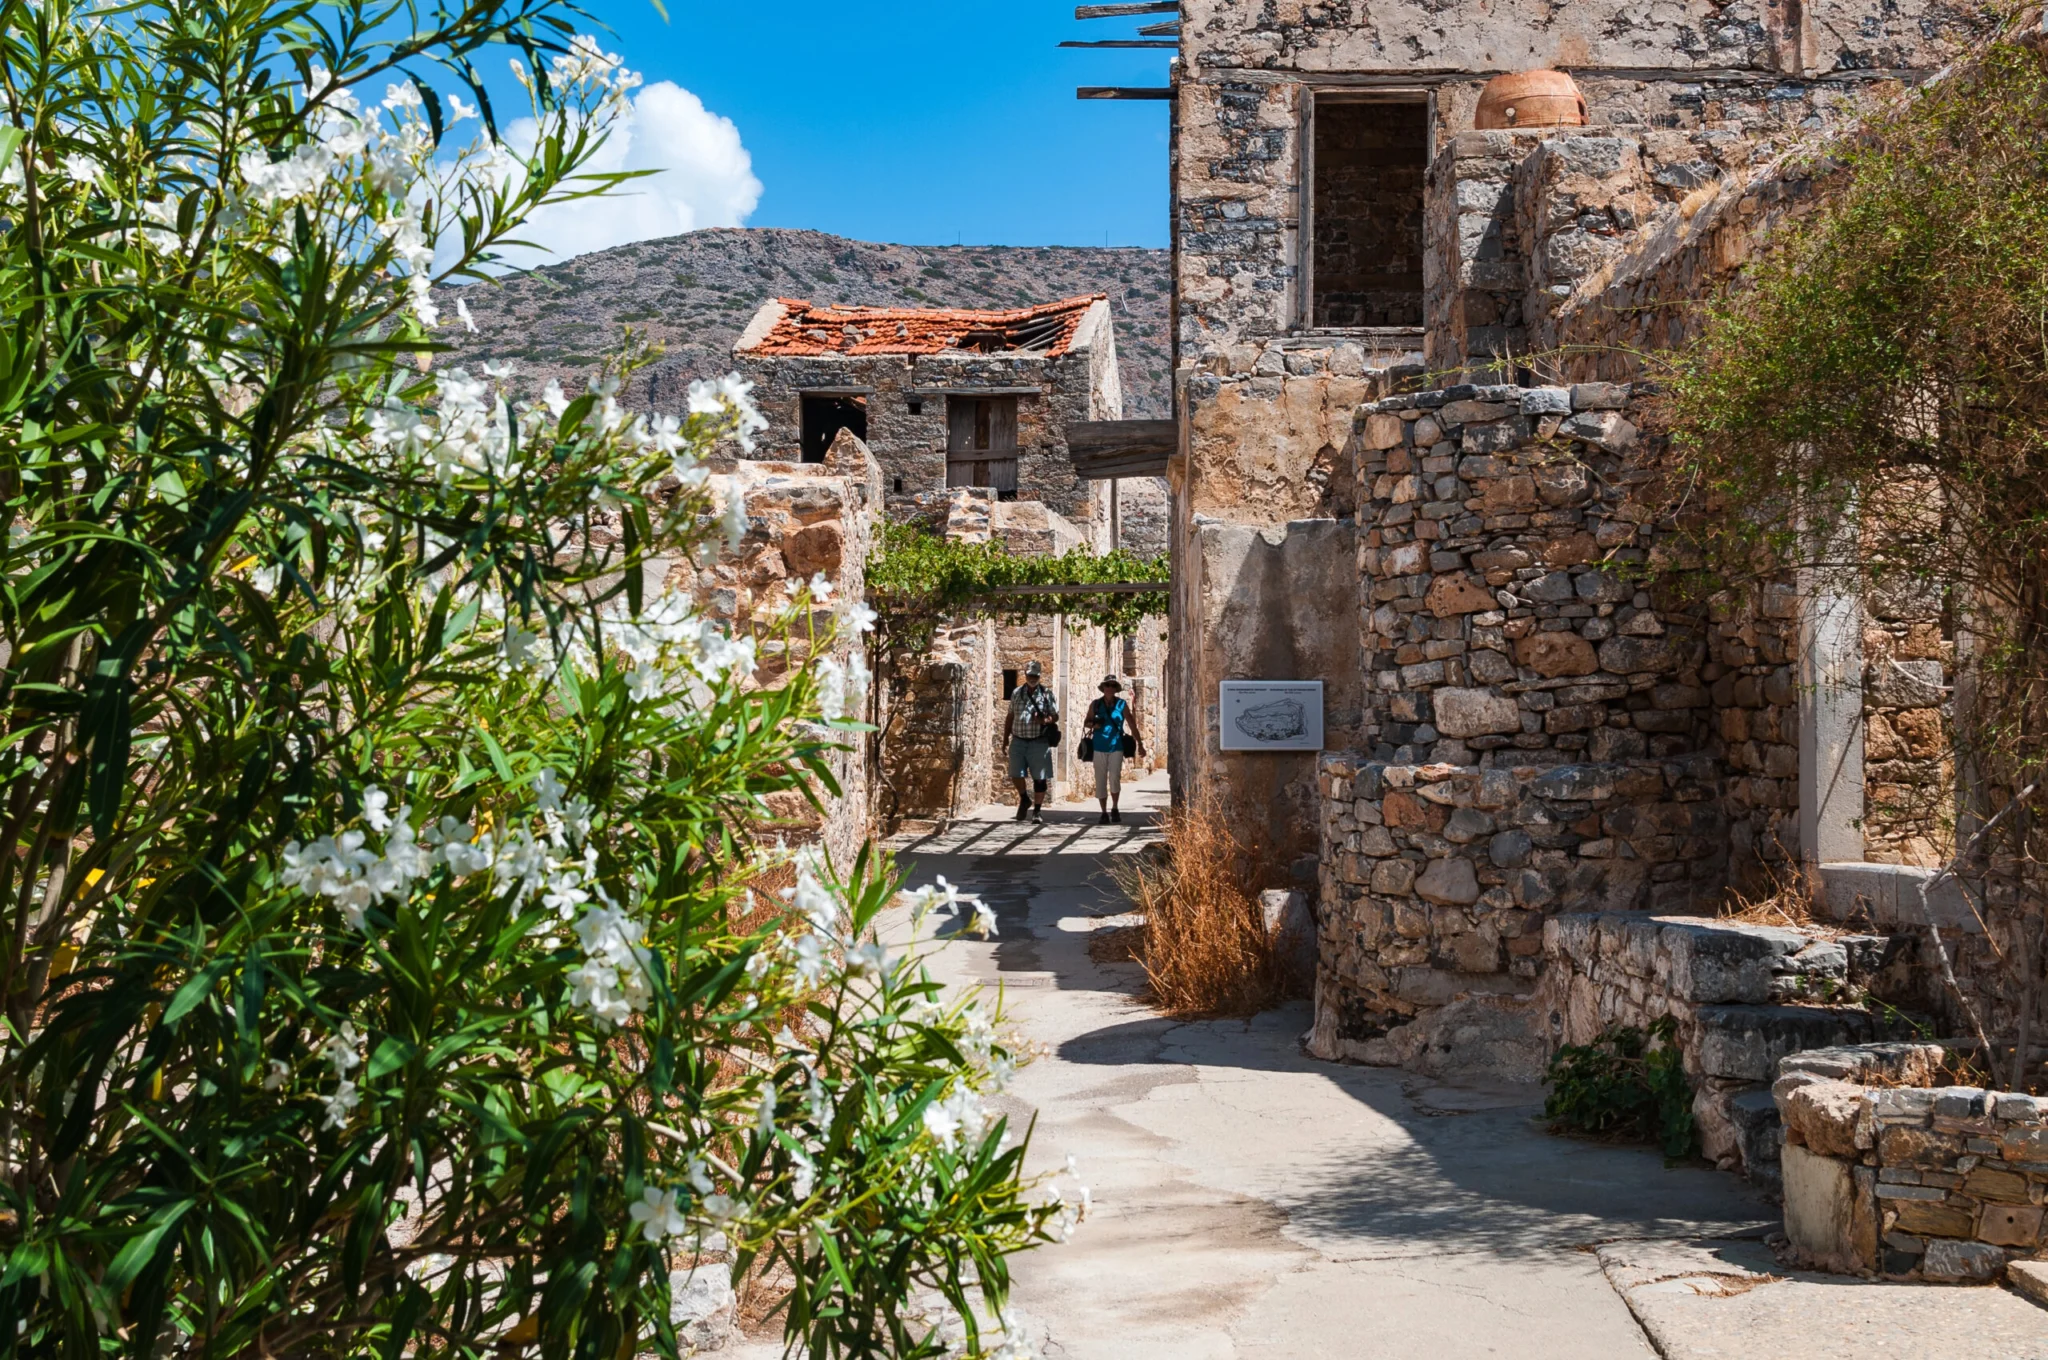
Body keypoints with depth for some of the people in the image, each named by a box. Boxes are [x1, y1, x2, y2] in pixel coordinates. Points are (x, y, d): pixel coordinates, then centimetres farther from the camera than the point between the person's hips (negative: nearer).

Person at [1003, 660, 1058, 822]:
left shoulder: (1047, 694, 3)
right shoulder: (1017, 693, 11)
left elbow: (1055, 716, 3)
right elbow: (1010, 716, 17)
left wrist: (1045, 720, -18)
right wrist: (1006, 737, 12)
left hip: (1039, 742, -2)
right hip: (1018, 740, 2)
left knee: (1039, 777, -1)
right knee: (1016, 774, -1)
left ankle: (1037, 810, 10)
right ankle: (1024, 799, 26)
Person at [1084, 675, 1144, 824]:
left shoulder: (1121, 705, 1)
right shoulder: (1095, 705, 5)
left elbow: (1132, 725, 4)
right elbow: (1087, 721, 15)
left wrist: (1140, 744, 2)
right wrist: (1093, 724, -9)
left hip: (1116, 746, -2)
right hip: (1099, 747, 2)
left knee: (1115, 777, -14)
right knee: (1100, 780, 2)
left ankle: (1115, 809, 5)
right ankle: (1104, 812, 11)